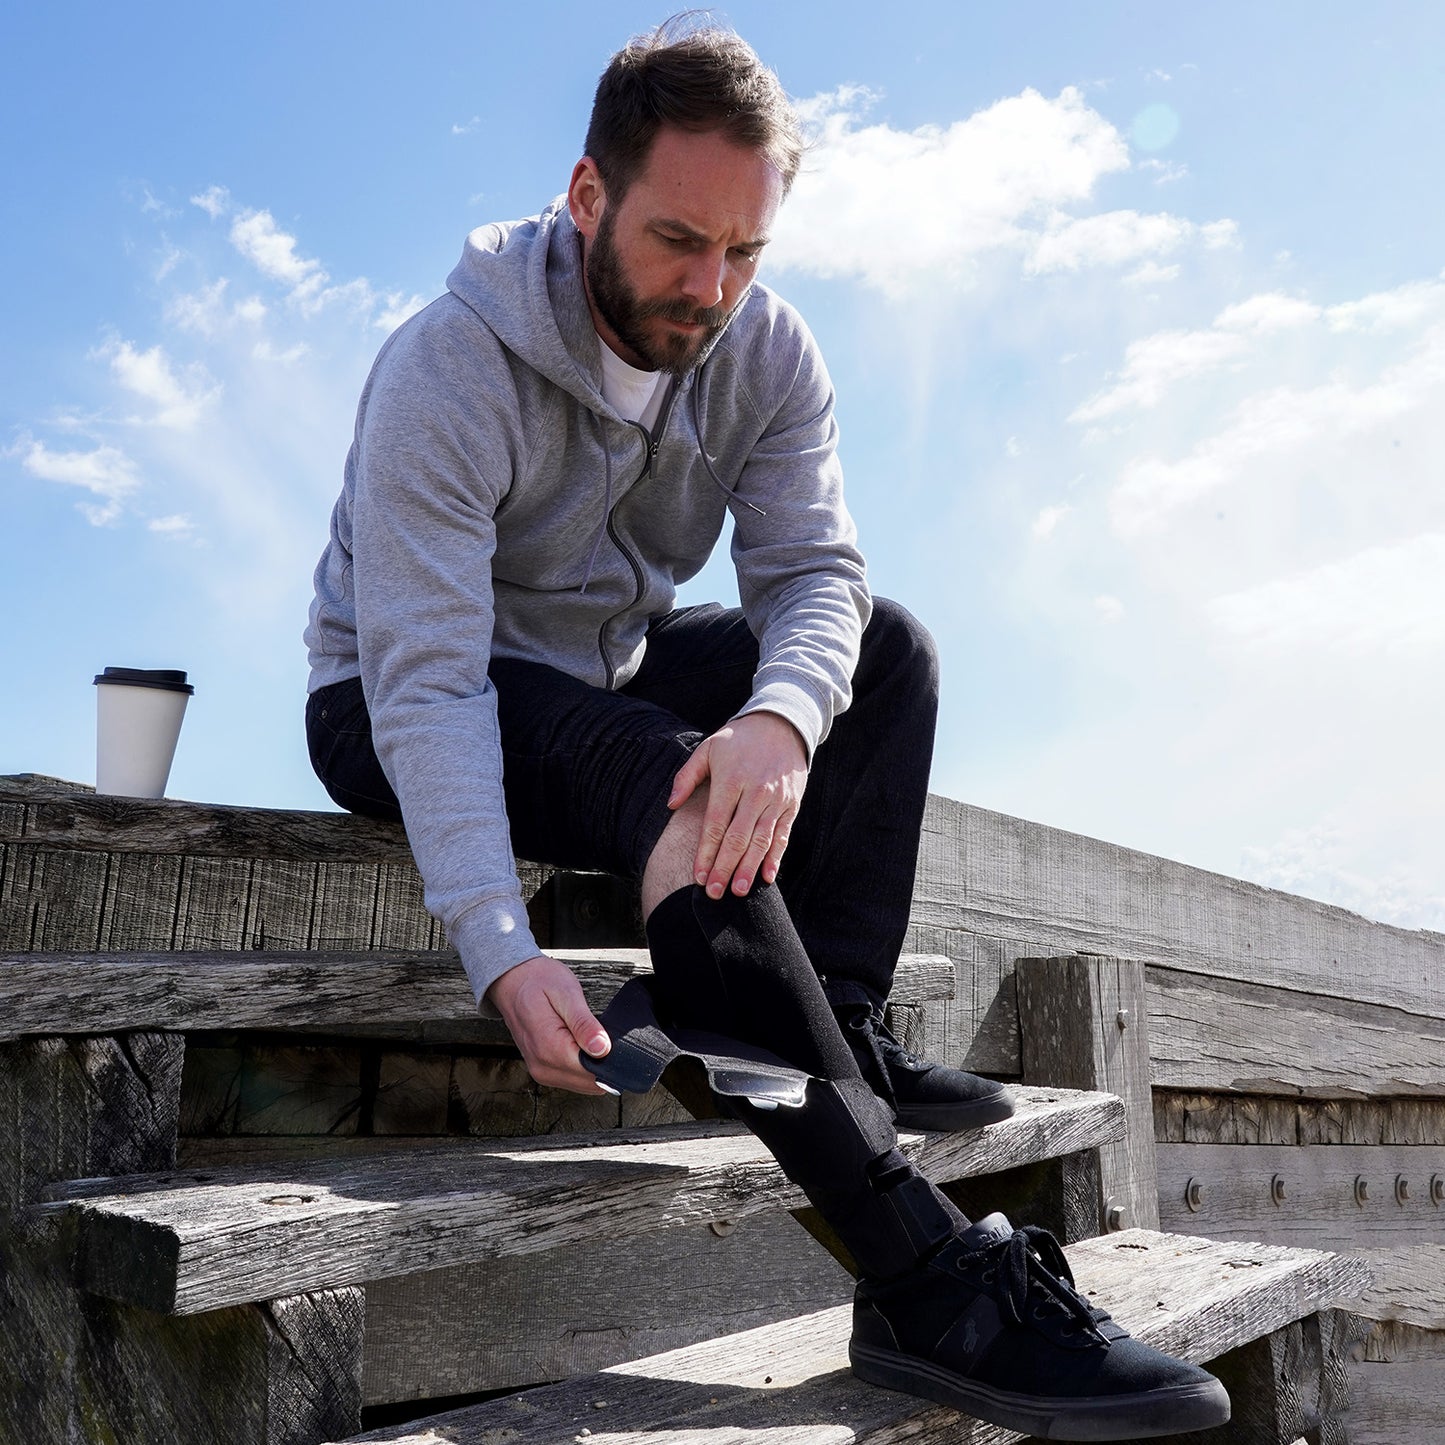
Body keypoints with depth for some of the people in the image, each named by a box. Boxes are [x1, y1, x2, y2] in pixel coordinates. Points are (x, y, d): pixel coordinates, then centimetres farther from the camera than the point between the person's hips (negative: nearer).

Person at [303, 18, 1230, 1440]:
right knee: (672, 775, -35)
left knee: (887, 644, -10)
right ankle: (927, 1278, -38)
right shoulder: (449, 366, -24)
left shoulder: (766, 351, -8)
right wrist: (502, 955, -43)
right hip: (393, 715, -5)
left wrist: (779, 716, -41)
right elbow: (423, 682, -31)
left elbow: (812, 573, -17)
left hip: (605, 674, 6)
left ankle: (833, 1024, -17)